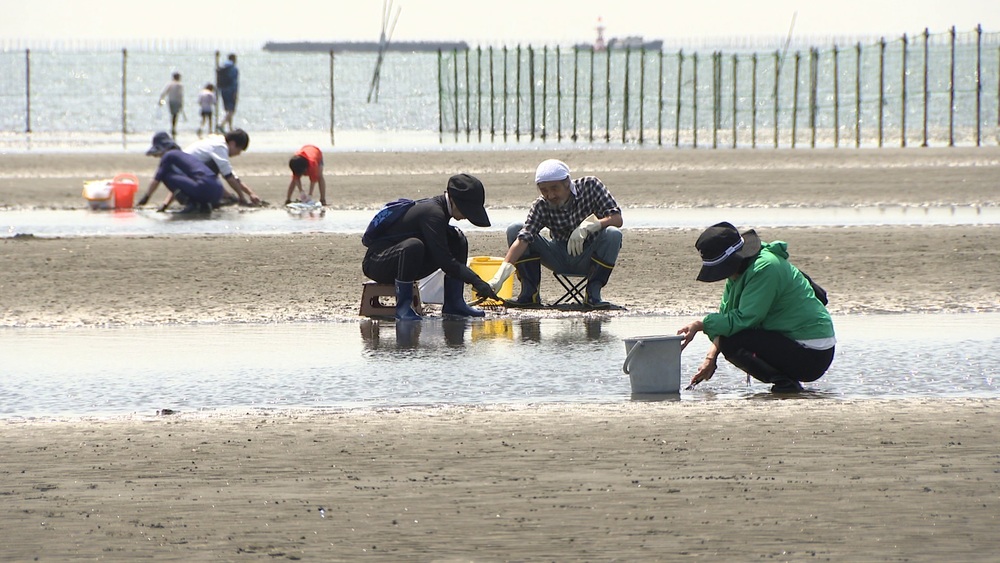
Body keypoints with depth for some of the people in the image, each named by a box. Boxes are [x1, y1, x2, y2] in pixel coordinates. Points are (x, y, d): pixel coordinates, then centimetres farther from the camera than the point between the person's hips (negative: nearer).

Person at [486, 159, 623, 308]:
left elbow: (617, 218, -20)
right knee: (514, 230, -16)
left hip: (588, 258, -2)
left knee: (613, 235, -33)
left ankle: (593, 294, -22)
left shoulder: (590, 186, -16)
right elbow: (523, 238, -26)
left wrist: (587, 226, -37)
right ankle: (530, 294, -16)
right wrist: (499, 276, -39)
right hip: (561, 260, 2)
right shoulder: (541, 206, -15)